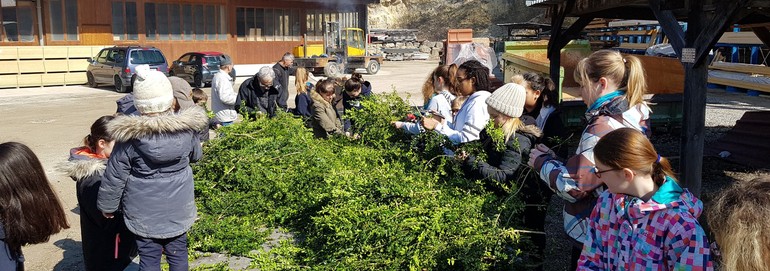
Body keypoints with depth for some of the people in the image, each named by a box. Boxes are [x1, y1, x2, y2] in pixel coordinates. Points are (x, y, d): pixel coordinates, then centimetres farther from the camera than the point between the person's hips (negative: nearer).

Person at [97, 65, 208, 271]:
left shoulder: (130, 137, -18)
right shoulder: (187, 128, -13)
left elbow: (114, 177, -8)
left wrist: (107, 206, 7)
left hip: (144, 213, -2)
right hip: (178, 208, 2)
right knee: (178, 254, 17)